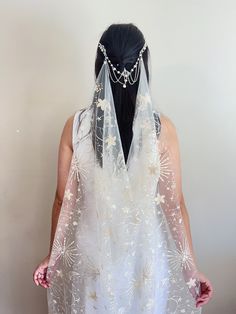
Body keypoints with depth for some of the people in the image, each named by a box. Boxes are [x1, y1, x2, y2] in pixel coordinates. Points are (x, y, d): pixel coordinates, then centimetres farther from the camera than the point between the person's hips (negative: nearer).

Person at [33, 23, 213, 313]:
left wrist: (53, 256, 6)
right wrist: (191, 267, -1)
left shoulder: (76, 125, -15)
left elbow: (64, 200, -8)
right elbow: (174, 204, -13)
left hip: (93, 252, 1)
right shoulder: (162, 128, -17)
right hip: (145, 252, 0)